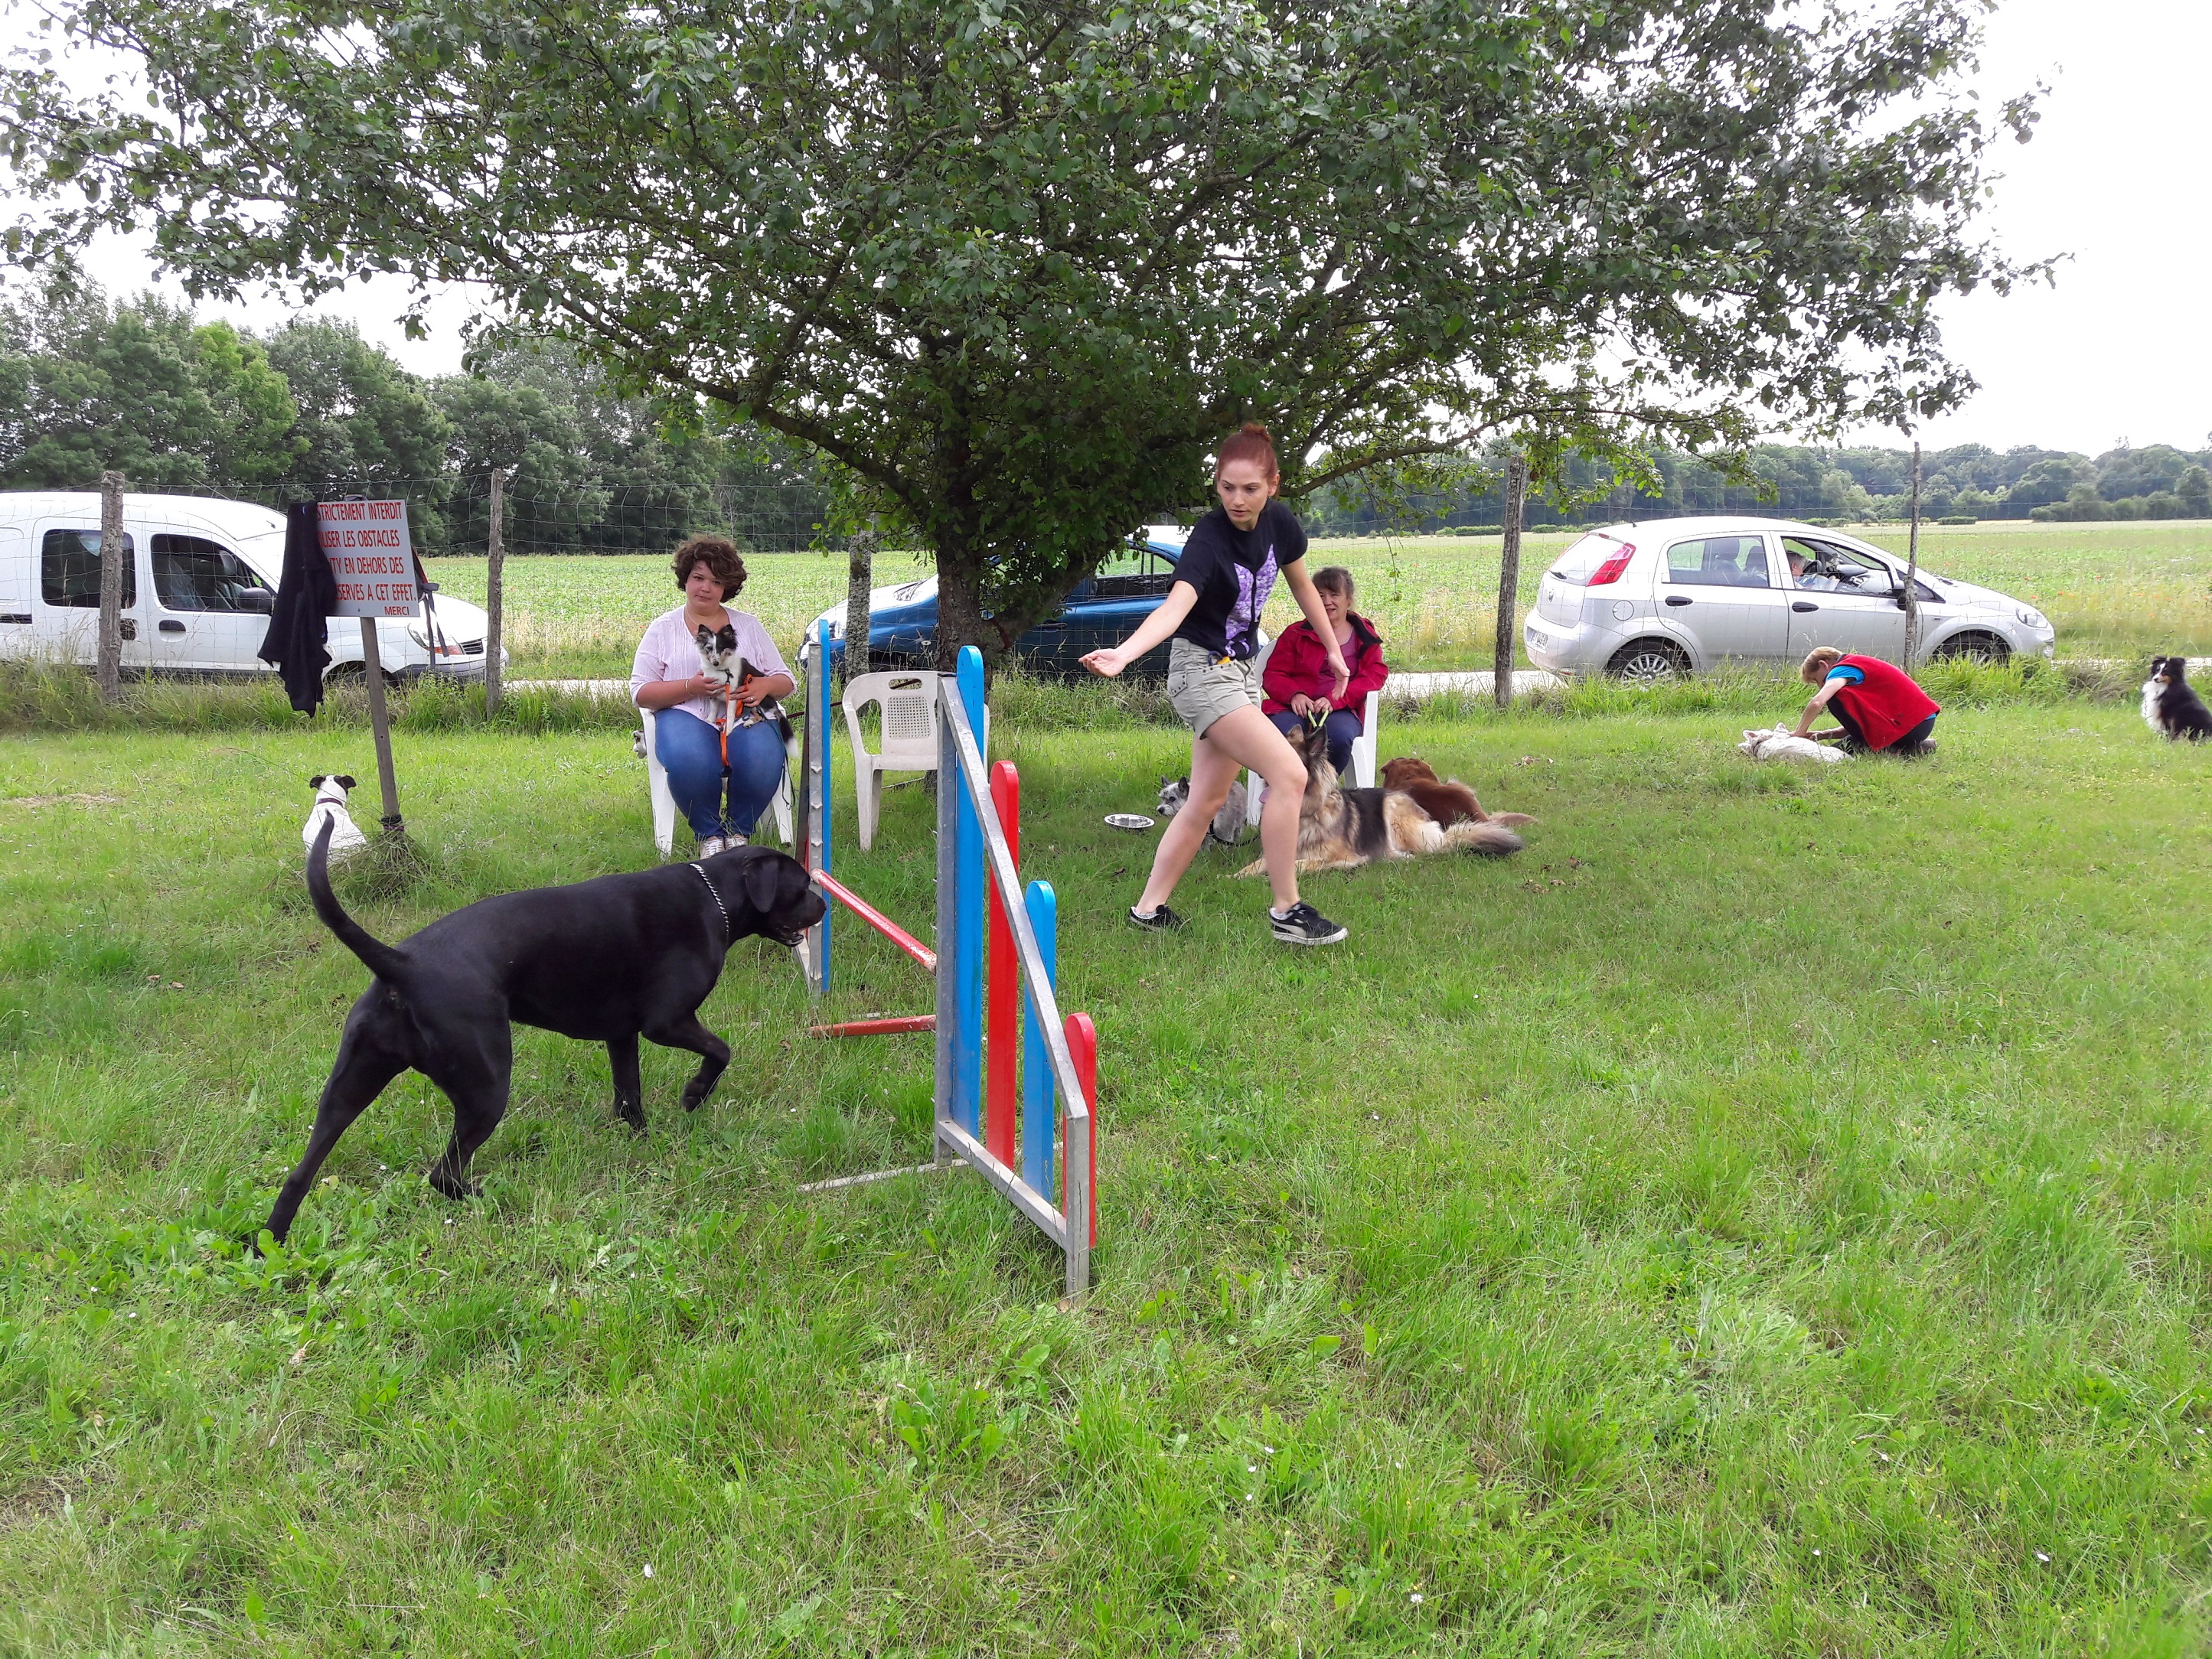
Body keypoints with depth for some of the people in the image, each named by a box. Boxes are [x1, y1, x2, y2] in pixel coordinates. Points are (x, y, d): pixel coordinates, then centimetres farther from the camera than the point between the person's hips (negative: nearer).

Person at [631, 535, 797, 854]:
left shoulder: (748, 626, 19)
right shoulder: (662, 630, 13)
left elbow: (787, 681, 17)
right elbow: (641, 693, 4)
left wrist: (764, 685, -8)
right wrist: (690, 687, -12)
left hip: (744, 715, 2)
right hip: (686, 715, -1)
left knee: (763, 762, -33)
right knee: (690, 762, -37)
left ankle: (737, 831, -5)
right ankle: (709, 833, -10)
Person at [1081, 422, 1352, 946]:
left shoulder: (1278, 522, -3)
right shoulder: (1208, 541, -23)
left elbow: (1303, 586, 15)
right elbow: (1175, 606, -39)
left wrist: (1333, 650, 21)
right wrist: (1124, 653, -57)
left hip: (1242, 669, 8)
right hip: (1201, 670, -8)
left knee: (1207, 801, 11)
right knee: (1289, 774, -19)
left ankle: (1149, 908, 20)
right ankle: (1287, 912, -8)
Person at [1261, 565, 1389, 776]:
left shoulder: (1365, 637, 15)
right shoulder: (1296, 634, 14)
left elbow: (1376, 674, 2)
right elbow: (1272, 674, 10)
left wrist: (1335, 700, -15)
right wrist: (1294, 694, -15)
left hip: (1340, 710, 1)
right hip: (1294, 708, 0)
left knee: (1340, 736, -35)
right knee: (1287, 734, -36)